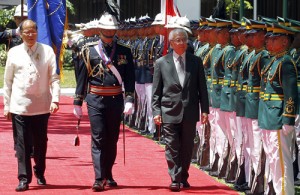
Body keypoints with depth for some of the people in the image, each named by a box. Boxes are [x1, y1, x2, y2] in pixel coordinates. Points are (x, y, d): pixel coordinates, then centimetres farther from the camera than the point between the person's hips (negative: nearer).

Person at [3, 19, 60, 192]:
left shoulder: (47, 51, 2)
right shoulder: (14, 53, 4)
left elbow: (54, 78, 2)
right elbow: (8, 81, 8)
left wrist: (55, 99, -10)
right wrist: (7, 106, 6)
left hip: (41, 106, 0)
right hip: (19, 106, 0)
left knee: (41, 143, 11)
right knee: (22, 143, -3)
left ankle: (40, 174, 28)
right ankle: (24, 179, 0)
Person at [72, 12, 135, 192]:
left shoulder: (125, 52, 6)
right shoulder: (89, 51, 3)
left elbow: (129, 78, 3)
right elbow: (82, 78, 5)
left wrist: (129, 100, -8)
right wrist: (78, 102, 4)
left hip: (116, 100, 2)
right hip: (95, 100, -2)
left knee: (113, 140, 10)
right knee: (98, 139, -7)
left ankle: (108, 176, 23)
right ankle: (99, 179, -11)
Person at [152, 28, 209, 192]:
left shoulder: (196, 62, 6)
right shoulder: (161, 63, 2)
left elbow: (202, 87, 7)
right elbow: (156, 91, 3)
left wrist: (204, 109, 1)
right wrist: (156, 111, -5)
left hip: (190, 112, 2)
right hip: (170, 111, -2)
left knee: (187, 147, 9)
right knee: (172, 147, -3)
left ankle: (183, 177, 22)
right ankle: (175, 179, 1)